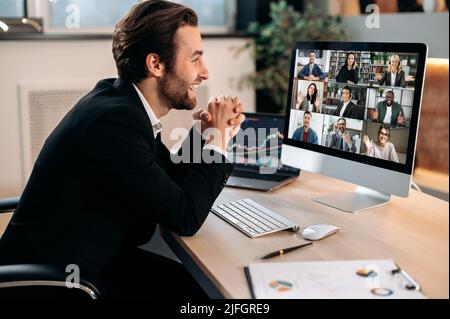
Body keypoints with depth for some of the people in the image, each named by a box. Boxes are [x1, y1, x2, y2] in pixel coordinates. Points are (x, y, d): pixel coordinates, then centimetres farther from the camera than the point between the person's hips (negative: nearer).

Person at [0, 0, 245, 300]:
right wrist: (217, 140, -12)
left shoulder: (122, 98, 0)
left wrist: (205, 133, -4)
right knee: (207, 289, -9)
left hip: (98, 258, 8)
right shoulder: (113, 119, -27)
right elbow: (185, 217, -21)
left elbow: (170, 182, 10)